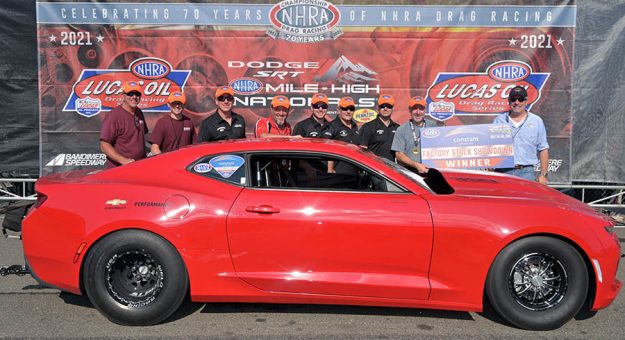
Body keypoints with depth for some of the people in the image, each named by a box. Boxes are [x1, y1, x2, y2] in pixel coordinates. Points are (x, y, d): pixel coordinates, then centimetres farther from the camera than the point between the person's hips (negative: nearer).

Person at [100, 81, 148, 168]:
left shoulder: (139, 112, 11)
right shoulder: (113, 116, -12)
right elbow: (104, 146, -14)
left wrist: (144, 161, 11)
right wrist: (123, 160, -24)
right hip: (119, 169, -7)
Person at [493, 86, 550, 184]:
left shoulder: (537, 121, 11)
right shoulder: (499, 120, 11)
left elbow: (543, 150, 9)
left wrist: (543, 175, 3)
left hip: (526, 172, 0)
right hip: (503, 171, 0)